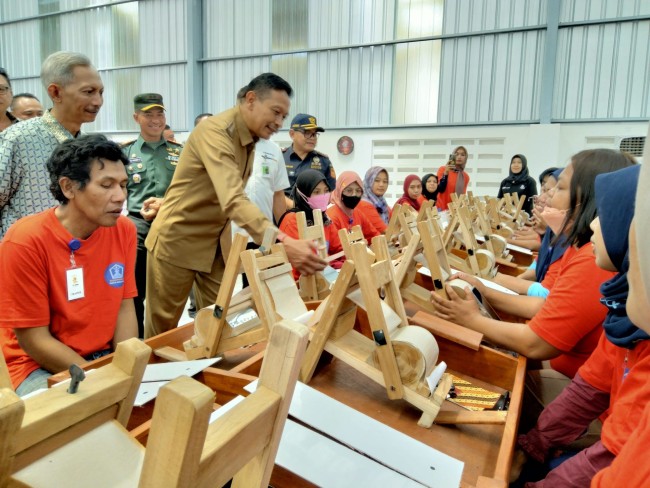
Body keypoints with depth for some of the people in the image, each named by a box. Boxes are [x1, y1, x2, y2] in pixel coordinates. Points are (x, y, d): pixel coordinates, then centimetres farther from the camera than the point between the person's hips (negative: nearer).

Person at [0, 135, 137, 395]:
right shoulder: (25, 241, -20)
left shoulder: (124, 230, -6)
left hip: (104, 357, 5)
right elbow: (33, 340, -16)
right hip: (37, 367, -4)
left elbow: (124, 307, 0)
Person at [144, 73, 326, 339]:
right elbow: (233, 201, -38)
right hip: (177, 240, -7)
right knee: (161, 330, 8)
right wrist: (283, 242, -49)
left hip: (216, 244, 8)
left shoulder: (250, 139, 4)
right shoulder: (215, 131, -24)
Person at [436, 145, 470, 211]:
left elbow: (462, 194, 15)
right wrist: (445, 173, -23)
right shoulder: (443, 169, -5)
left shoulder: (466, 176, 7)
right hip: (441, 208, -4)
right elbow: (440, 190, -15)